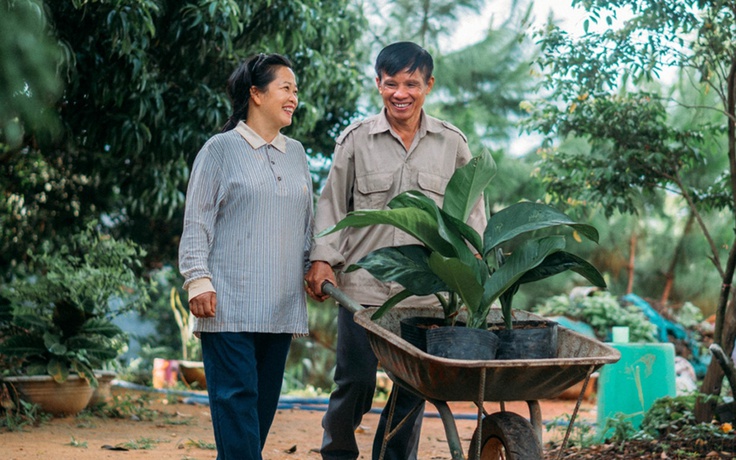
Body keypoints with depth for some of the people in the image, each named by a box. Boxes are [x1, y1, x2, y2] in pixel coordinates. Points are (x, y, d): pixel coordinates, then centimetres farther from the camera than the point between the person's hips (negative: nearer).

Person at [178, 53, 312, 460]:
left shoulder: (296, 154, 16)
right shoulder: (222, 149, 1)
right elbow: (197, 222, -2)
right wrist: (198, 279, -10)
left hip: (282, 304, 6)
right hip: (230, 303, -5)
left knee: (265, 399, 6)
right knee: (237, 397, -9)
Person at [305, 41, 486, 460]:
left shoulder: (452, 143, 8)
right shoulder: (356, 139, 5)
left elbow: (471, 209, 13)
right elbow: (332, 204, 7)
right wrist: (322, 258, -4)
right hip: (362, 285, -1)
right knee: (355, 381, 1)